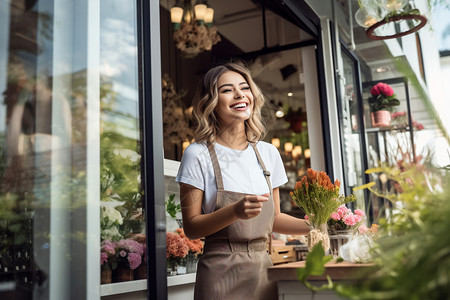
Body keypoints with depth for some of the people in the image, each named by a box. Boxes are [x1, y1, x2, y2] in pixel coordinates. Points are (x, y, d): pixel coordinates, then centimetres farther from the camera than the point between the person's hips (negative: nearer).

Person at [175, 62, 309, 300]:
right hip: (222, 273, -4)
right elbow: (191, 227, -9)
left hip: (263, 269, 5)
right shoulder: (198, 154, -7)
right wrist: (236, 211, -24)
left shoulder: (268, 153, 7)